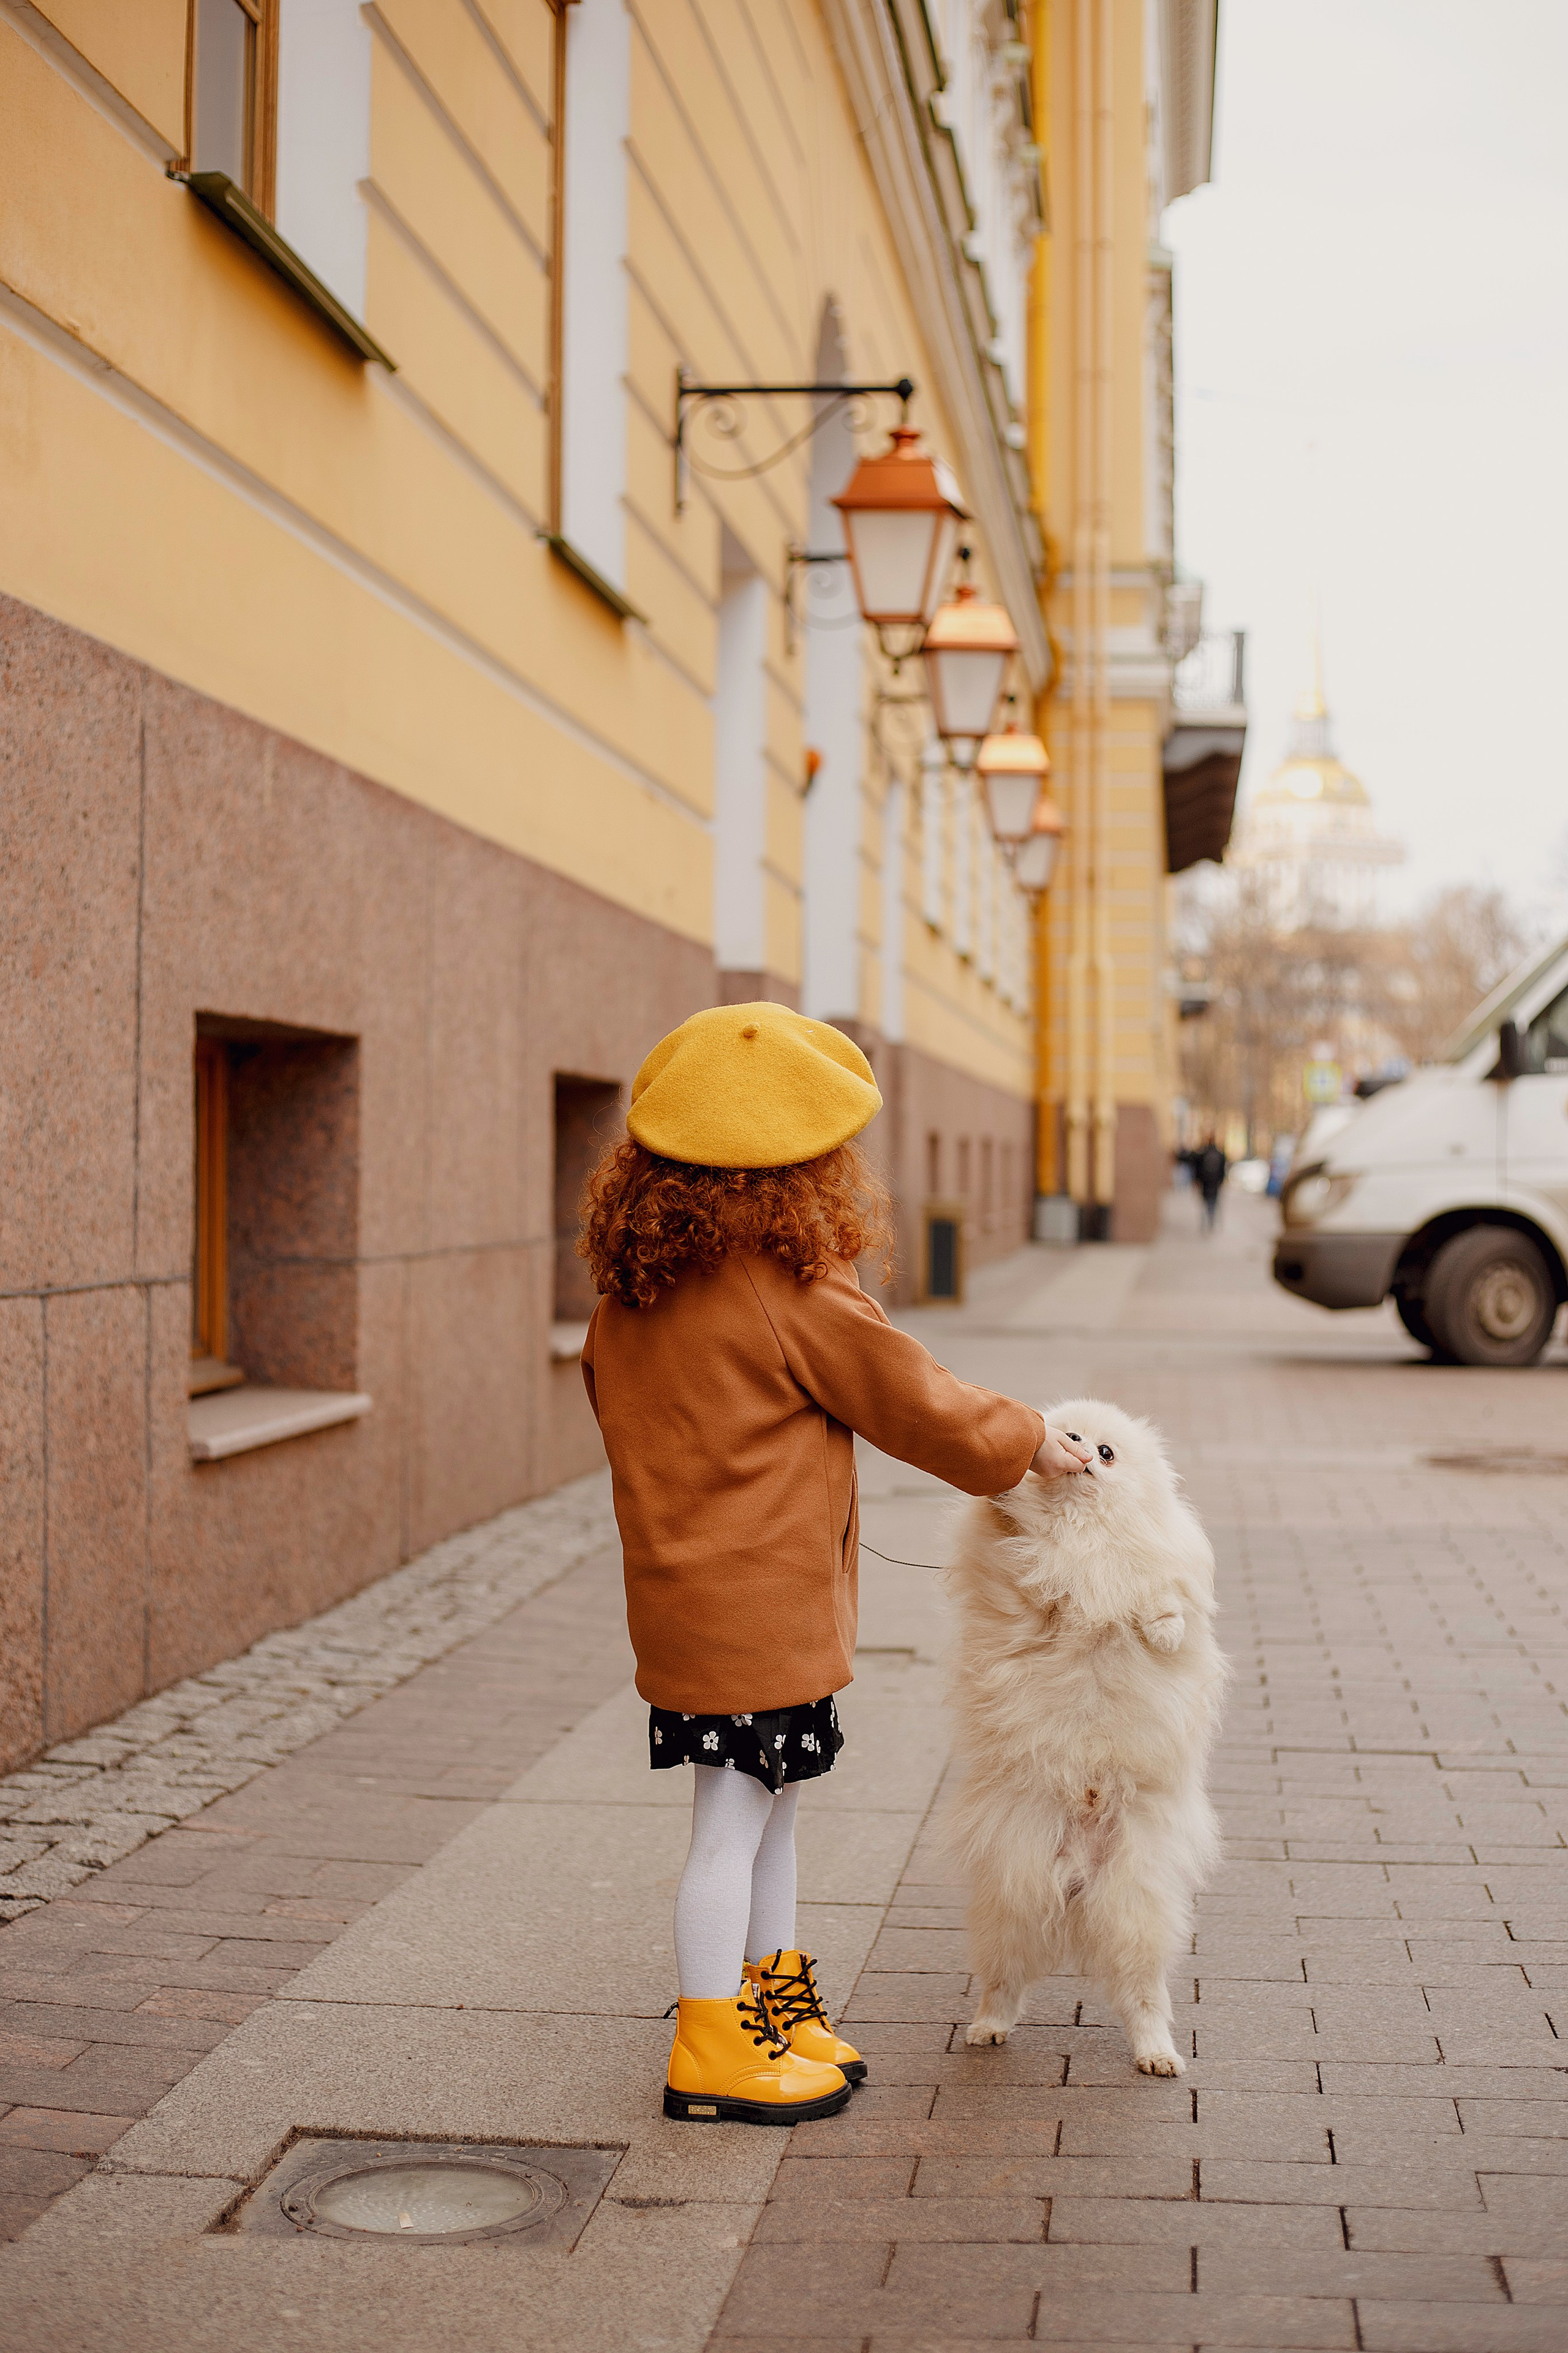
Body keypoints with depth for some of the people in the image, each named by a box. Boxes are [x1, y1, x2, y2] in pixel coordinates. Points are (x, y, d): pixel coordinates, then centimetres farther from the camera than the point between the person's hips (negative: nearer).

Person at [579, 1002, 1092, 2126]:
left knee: (773, 1805, 20)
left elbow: (613, 1401, 16)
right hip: (765, 1604, -8)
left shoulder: (630, 1296, 5)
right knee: (734, 1822, 1)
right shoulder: (800, 1296, -18)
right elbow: (916, 1401, -8)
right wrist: (1028, 1442, 8)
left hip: (681, 1592, 8)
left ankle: (779, 2010, 33)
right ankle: (712, 2054, 11)